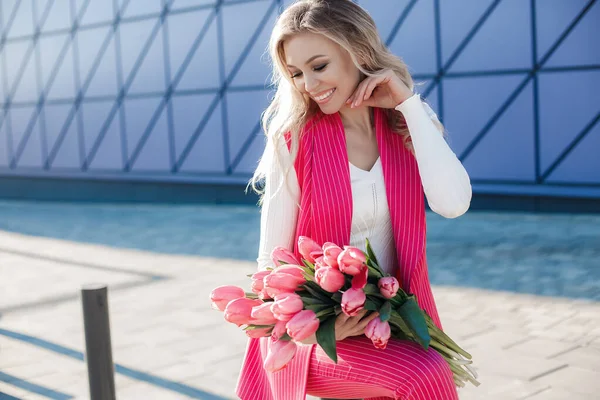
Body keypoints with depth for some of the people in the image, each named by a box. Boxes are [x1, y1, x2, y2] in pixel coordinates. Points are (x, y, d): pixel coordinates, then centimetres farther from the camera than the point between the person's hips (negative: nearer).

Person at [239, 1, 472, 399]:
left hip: (395, 324, 4)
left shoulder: (408, 125, -1)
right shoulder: (293, 140, -9)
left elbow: (453, 203, -20)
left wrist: (408, 103, -16)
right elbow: (272, 259, -6)